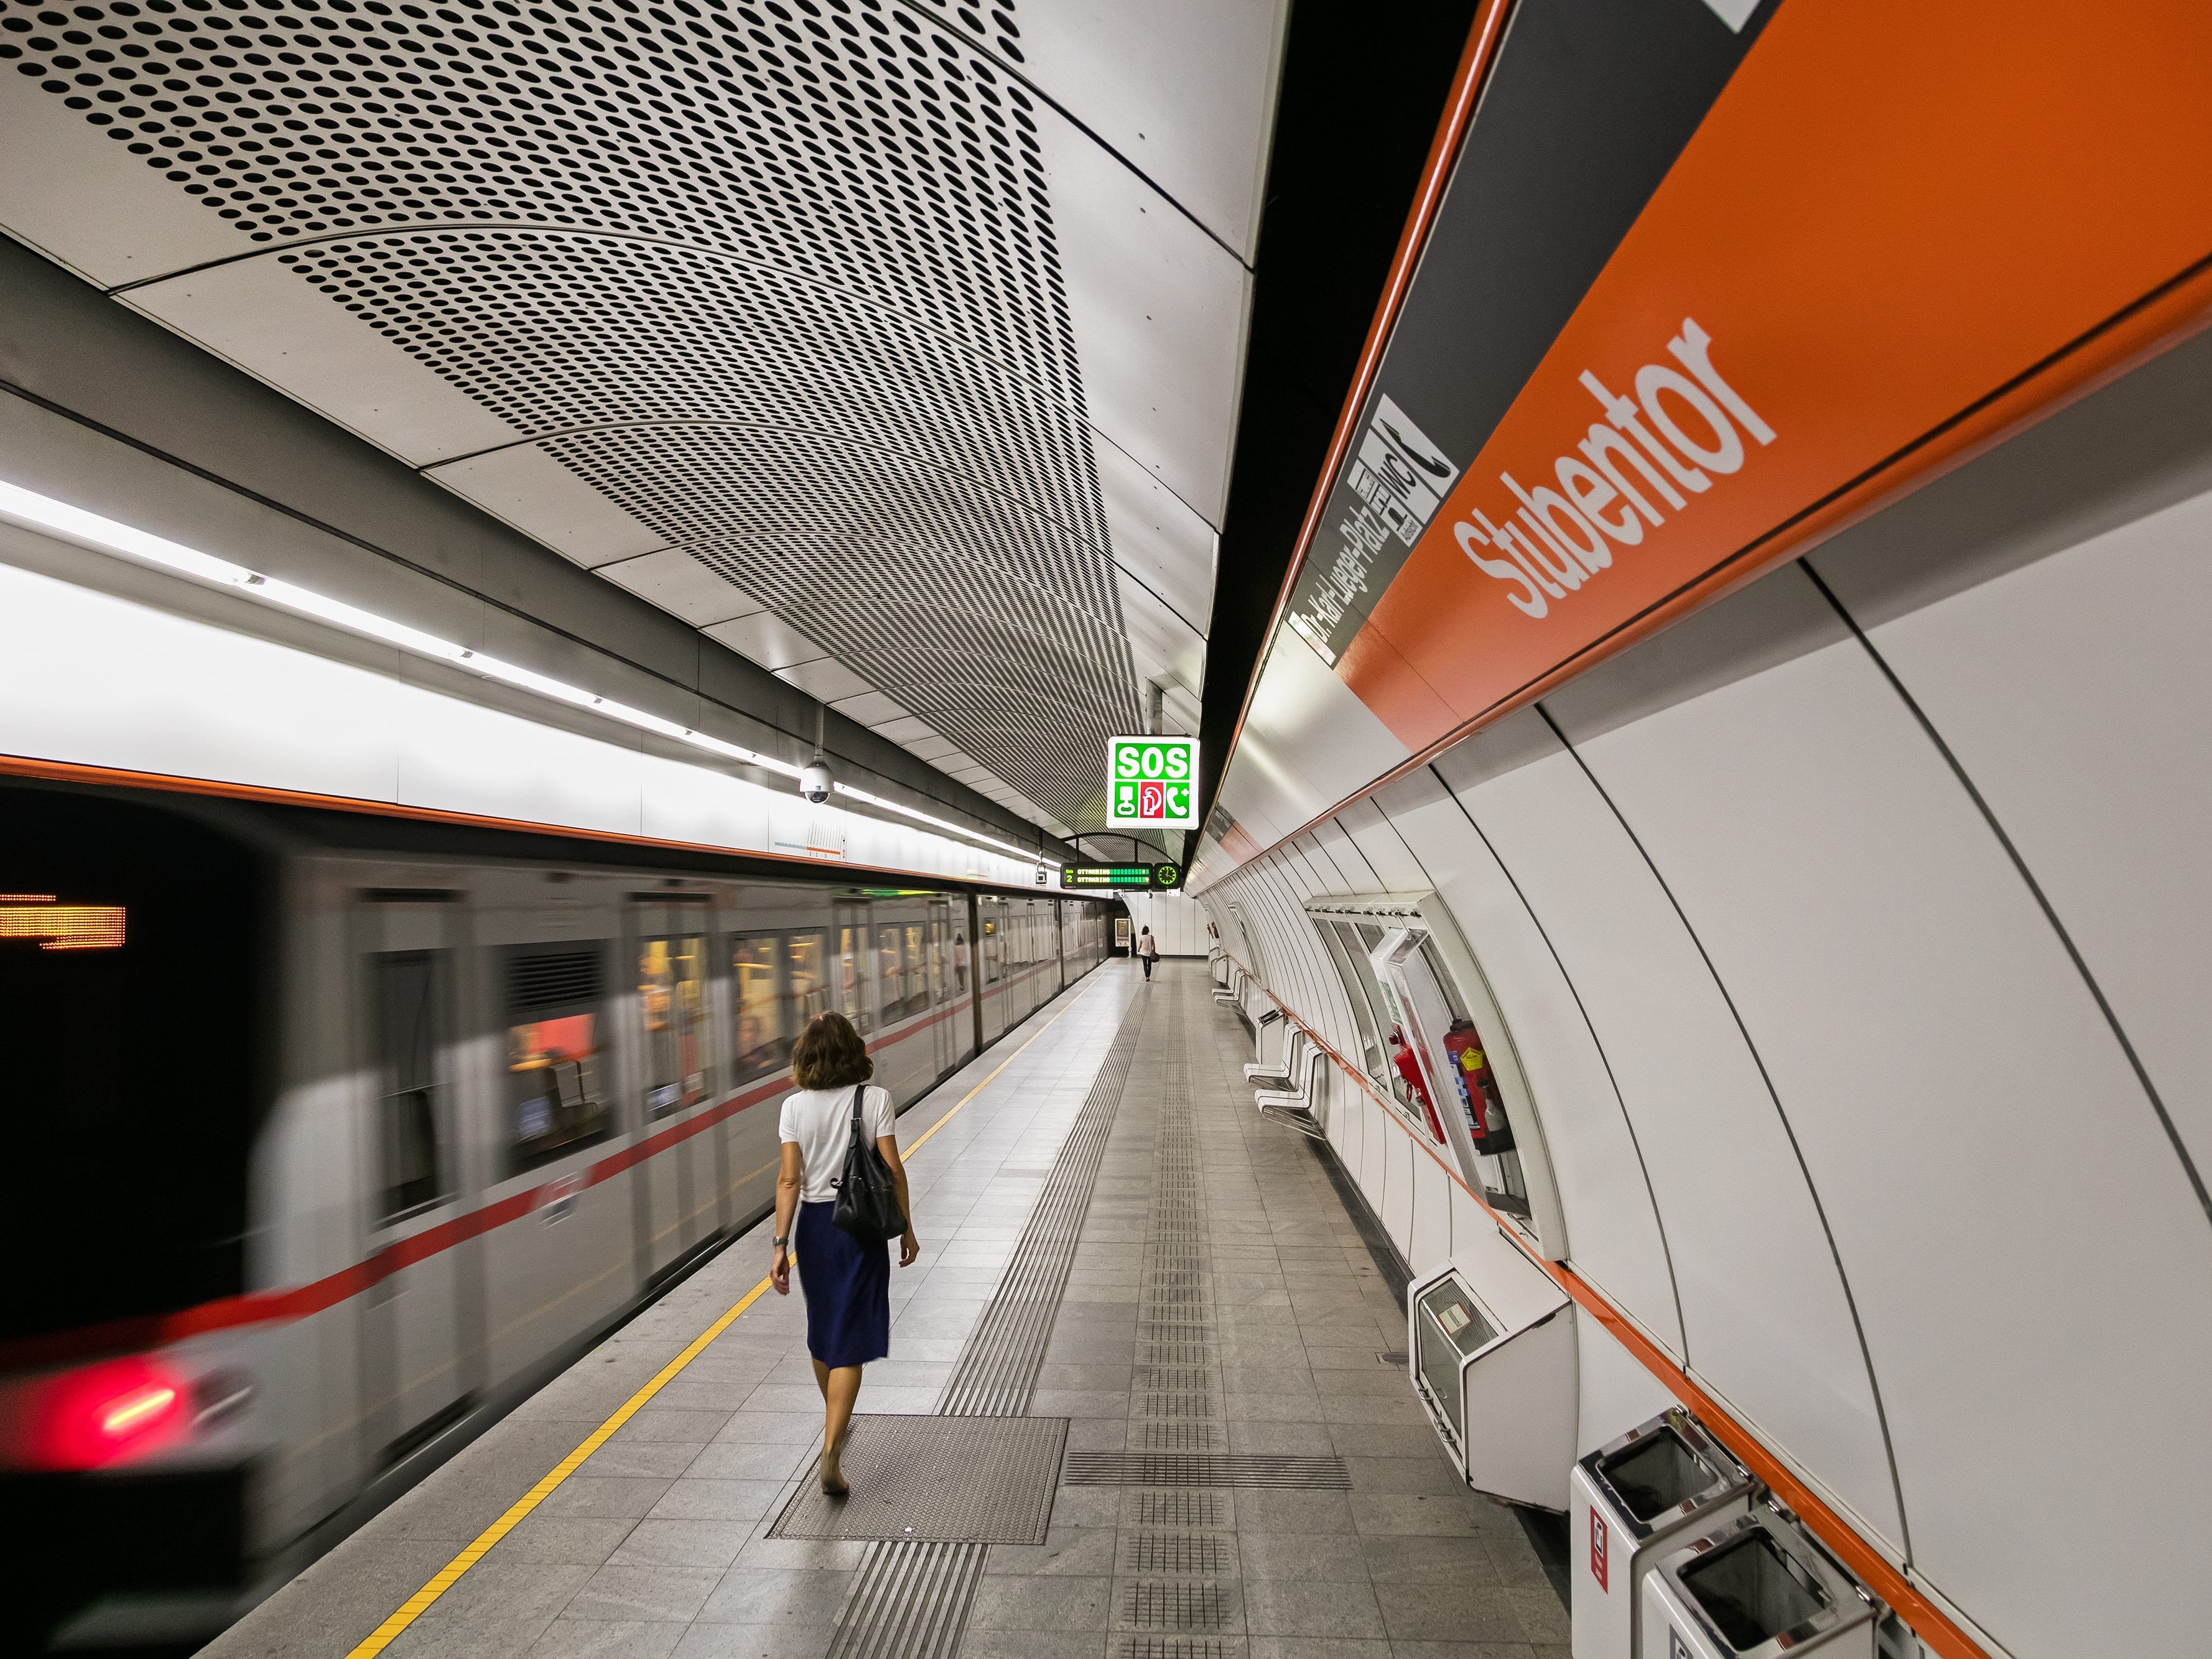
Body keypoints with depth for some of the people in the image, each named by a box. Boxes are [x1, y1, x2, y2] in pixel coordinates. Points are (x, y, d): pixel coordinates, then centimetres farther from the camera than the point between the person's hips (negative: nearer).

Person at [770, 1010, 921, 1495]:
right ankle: (830, 1452, -4)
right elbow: (893, 1170, -10)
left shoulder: (796, 1106, -6)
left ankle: (835, 1419, 44)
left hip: (813, 1224, 3)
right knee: (849, 1342, 5)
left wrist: (780, 1245, -3)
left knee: (822, 1330, 23)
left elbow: (789, 1180, -8)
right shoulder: (875, 1099, -11)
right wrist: (906, 1228, 1)